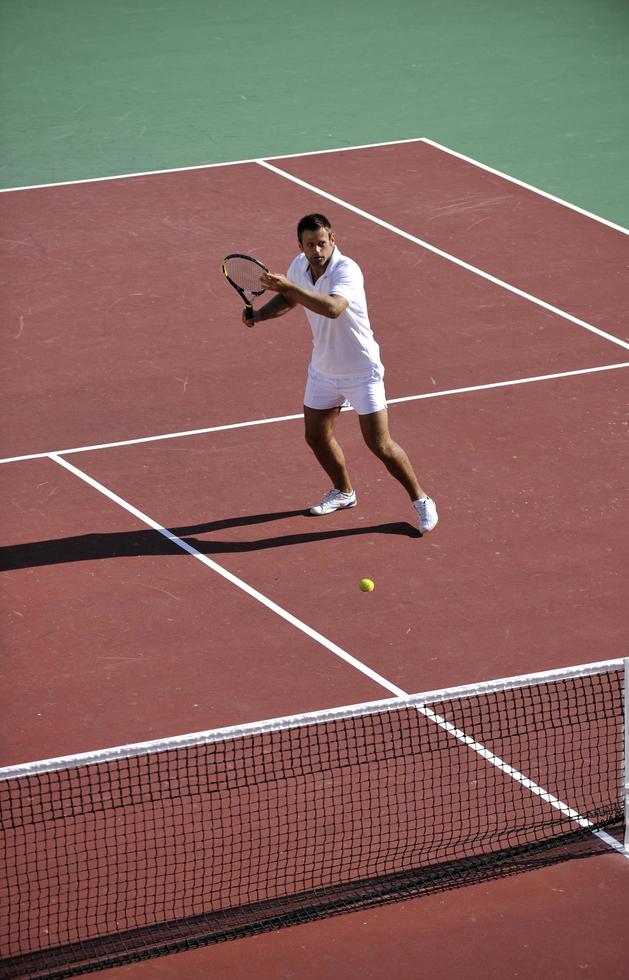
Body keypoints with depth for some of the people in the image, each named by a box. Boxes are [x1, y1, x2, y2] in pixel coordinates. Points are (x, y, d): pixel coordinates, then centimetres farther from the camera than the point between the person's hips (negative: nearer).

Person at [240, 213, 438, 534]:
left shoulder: (346, 270, -29)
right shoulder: (299, 266, -6)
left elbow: (333, 308, -48)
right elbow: (288, 299, 15)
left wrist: (289, 286, -49)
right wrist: (259, 314, -4)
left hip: (361, 372, -7)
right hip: (323, 370, 7)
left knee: (379, 445, -6)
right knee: (316, 436, 16)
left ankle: (420, 500, 12)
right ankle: (343, 491, 41)